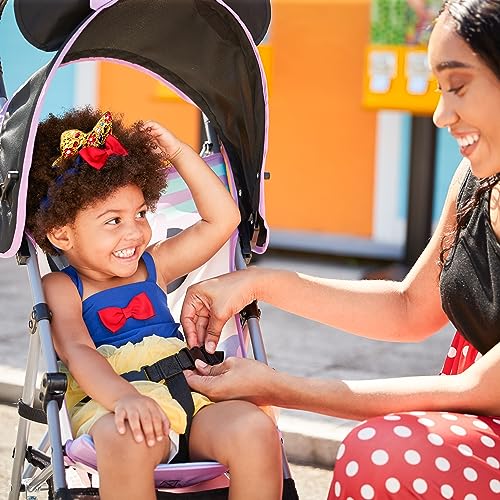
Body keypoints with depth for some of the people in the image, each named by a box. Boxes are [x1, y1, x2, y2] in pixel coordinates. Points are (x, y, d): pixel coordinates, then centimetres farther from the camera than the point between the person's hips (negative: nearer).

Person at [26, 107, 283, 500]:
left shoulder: (154, 267, 23)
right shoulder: (62, 288, 8)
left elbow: (222, 220, 25)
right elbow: (78, 352, -11)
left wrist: (177, 151, 21)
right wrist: (125, 397, -31)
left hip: (192, 394, 4)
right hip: (111, 406, -4)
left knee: (254, 429, -28)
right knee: (124, 437, -41)